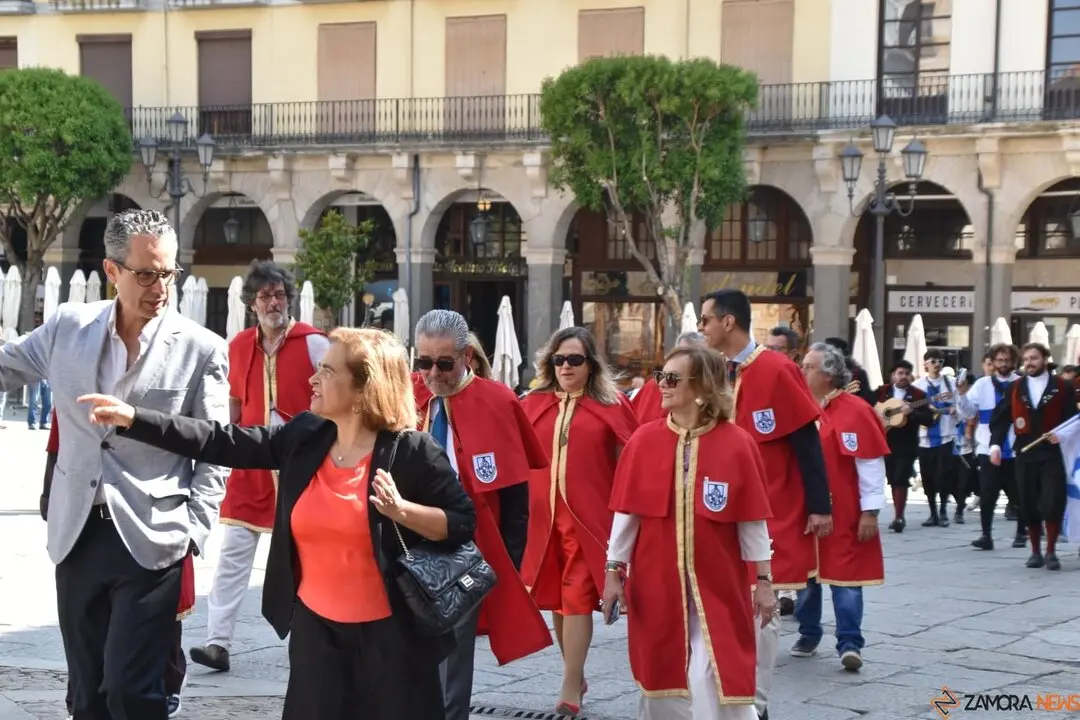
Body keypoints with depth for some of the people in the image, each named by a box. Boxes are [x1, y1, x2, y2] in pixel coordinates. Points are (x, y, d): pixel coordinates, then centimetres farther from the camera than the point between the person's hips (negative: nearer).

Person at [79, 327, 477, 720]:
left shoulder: (412, 452, -12)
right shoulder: (303, 438, 1)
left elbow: (463, 522, -9)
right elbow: (221, 442, 1)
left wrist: (402, 510, -24)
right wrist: (133, 419, -2)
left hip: (390, 633, -4)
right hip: (316, 625, 5)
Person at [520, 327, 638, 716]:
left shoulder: (611, 405, 1)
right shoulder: (533, 405, 9)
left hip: (589, 516, -4)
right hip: (544, 516, 4)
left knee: (577, 597, -7)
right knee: (557, 598, 11)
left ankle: (570, 686, -3)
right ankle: (576, 675, 26)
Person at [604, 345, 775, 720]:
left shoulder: (737, 443, -6)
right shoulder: (643, 439, -2)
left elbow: (752, 519, -3)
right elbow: (626, 512, 2)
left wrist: (764, 579, -2)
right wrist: (614, 571, 2)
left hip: (717, 585, -2)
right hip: (655, 582, 2)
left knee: (716, 682, -6)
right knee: (660, 675, 11)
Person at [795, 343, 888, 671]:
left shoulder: (855, 411, -11)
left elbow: (871, 463, -12)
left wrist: (870, 511, -13)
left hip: (842, 514, -6)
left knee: (845, 576, -3)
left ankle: (850, 644, 1)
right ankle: (808, 635, 27)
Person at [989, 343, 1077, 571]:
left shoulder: (1063, 387, 3)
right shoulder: (1015, 388, 10)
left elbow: (1071, 420, 2)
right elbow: (1000, 418, 4)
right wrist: (996, 444, -8)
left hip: (1052, 454, -3)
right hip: (1025, 454, 3)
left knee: (1052, 504, -12)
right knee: (1029, 506, 6)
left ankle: (1051, 552, 2)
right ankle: (1036, 552, 19)